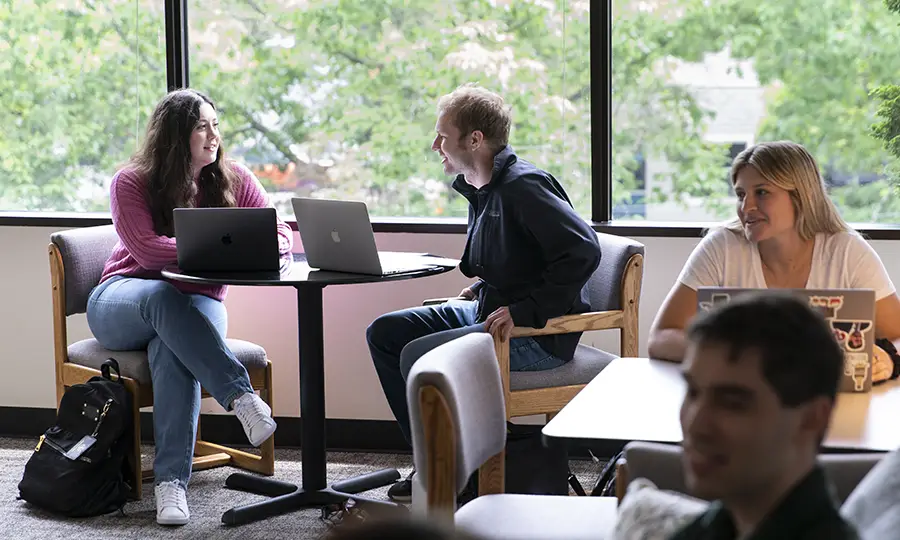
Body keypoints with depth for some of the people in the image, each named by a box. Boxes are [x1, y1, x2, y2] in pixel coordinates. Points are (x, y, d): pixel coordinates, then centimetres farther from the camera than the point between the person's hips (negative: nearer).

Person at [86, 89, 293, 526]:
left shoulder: (234, 181, 5)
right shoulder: (130, 184, -4)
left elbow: (281, 235, 0)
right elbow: (147, 250, -19)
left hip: (196, 303, 1)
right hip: (120, 303, -1)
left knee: (174, 351, -37)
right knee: (164, 297, -40)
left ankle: (172, 481, -43)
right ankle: (242, 397, -48)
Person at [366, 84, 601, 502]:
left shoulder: (522, 186, -19)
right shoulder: (479, 189, 12)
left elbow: (583, 251, -27)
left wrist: (524, 310, -27)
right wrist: (477, 290, 8)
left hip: (539, 335, -10)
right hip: (487, 310, 10)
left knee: (418, 355, -24)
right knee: (384, 332, 5)